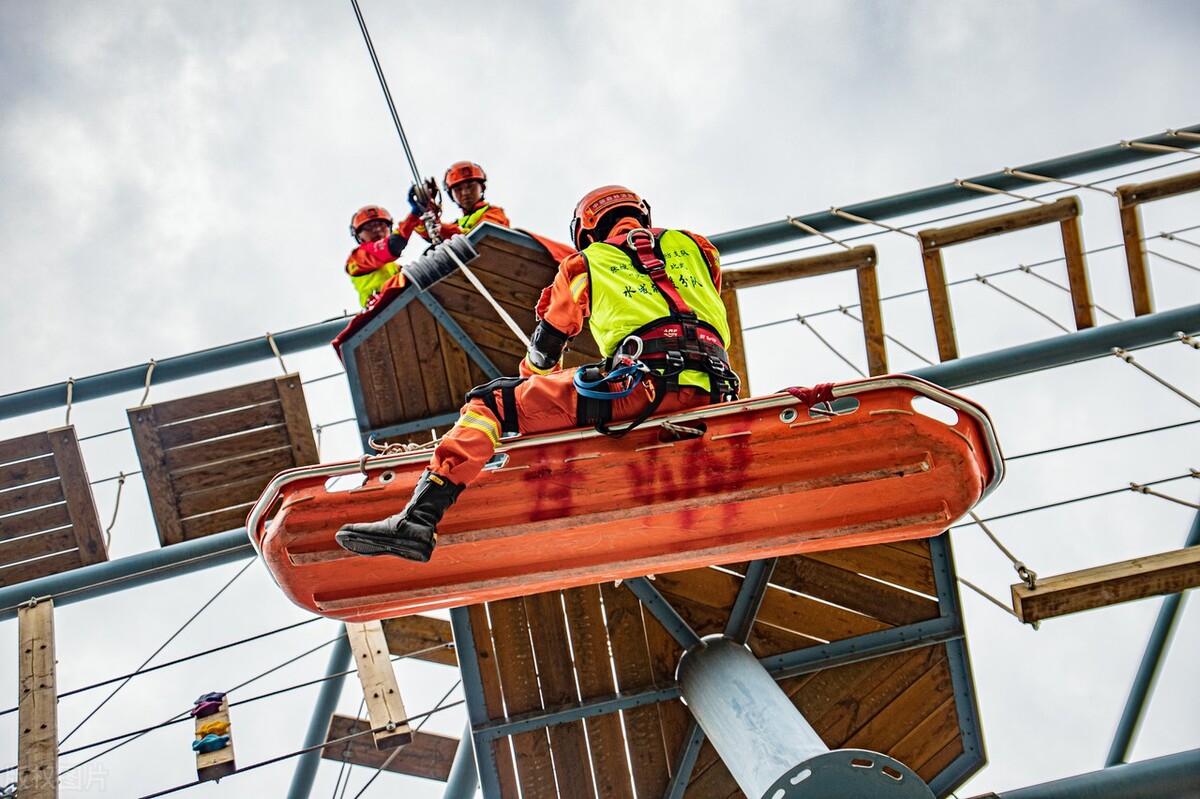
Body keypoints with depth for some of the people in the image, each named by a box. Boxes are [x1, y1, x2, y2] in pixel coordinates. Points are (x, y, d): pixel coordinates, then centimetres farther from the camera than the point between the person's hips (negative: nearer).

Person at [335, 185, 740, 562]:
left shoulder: (584, 263, 21)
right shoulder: (696, 247, 29)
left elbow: (547, 343, 30)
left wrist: (531, 380, 51)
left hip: (640, 386, -5)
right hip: (711, 390, 5)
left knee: (491, 401, 2)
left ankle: (420, 517, -14)